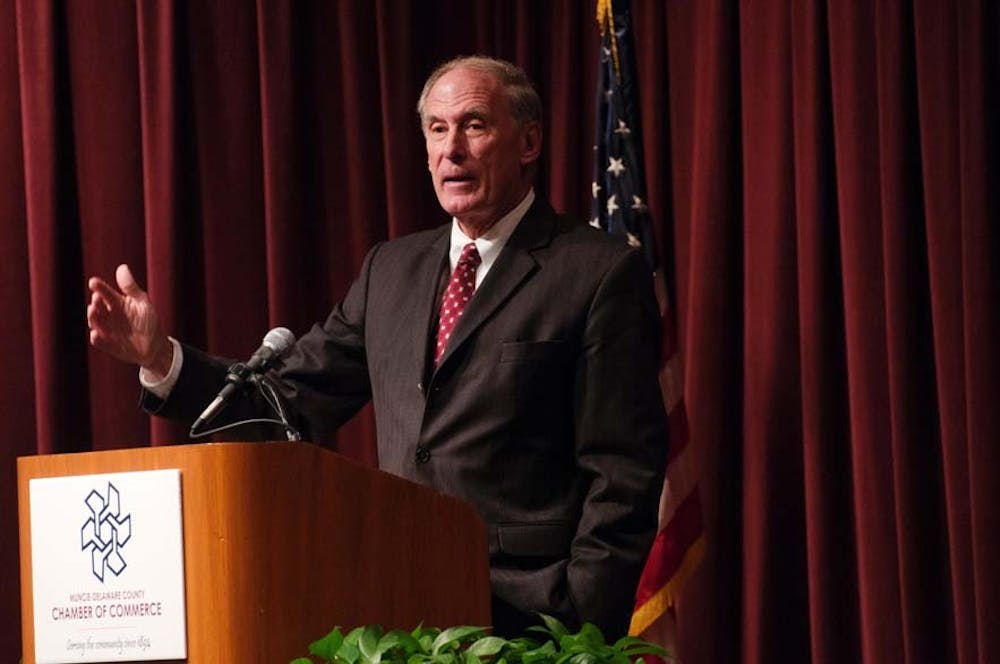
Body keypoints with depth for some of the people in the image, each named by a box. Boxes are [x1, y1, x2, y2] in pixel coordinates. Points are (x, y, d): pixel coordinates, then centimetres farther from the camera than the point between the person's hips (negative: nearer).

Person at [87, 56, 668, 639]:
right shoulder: (392, 269, 16)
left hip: (528, 617, -5)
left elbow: (623, 474, -7)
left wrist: (584, 627, -14)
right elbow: (296, 398, 11)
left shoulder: (602, 273, -3)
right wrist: (162, 358, -2)